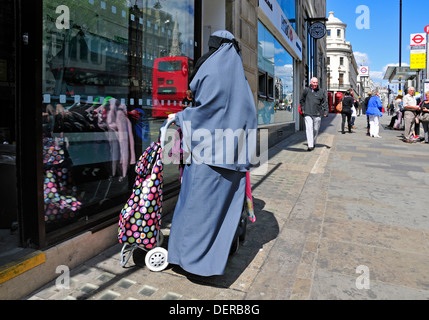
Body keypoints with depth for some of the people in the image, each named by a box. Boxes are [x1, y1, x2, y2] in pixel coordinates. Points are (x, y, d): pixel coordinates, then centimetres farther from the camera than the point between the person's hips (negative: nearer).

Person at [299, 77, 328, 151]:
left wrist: (325, 111, -1)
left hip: (317, 114, 2)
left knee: (316, 129, 9)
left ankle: (313, 143, 29)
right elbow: (302, 100, 15)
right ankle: (310, 145, -14)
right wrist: (303, 109, 7)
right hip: (308, 114, -1)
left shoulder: (320, 92, 6)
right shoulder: (306, 90, 5)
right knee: (309, 129, -12)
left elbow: (324, 103, 10)